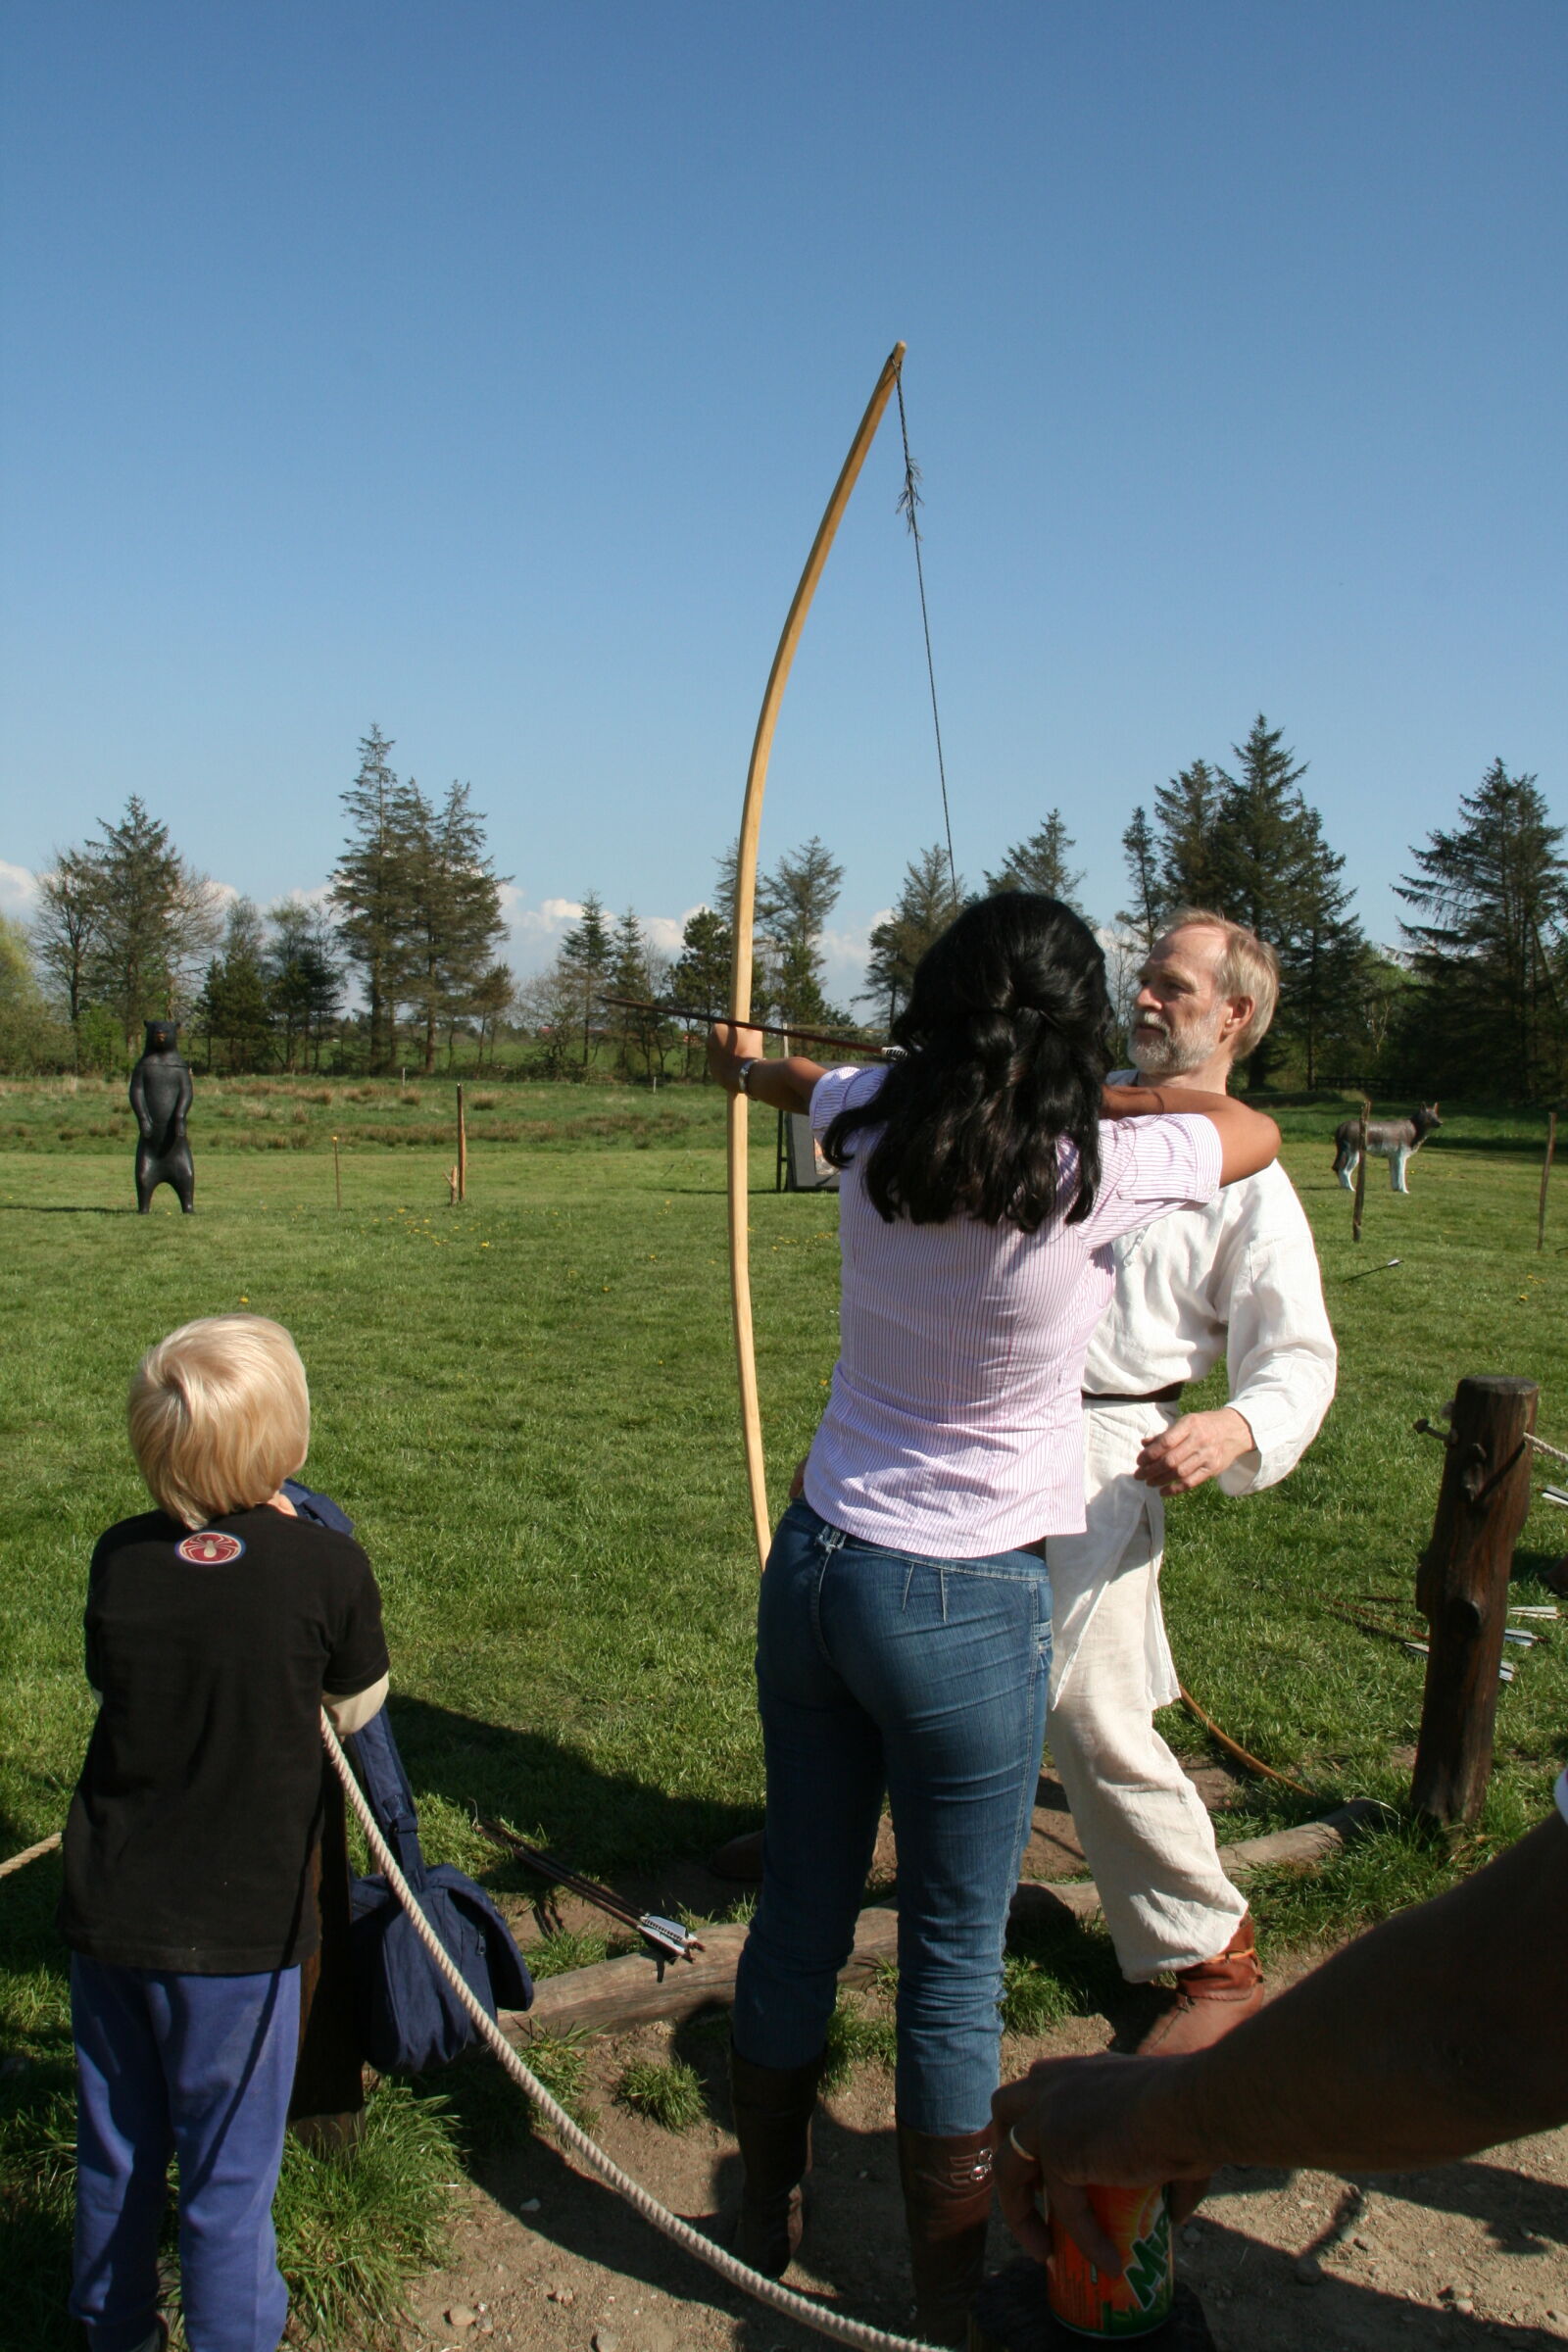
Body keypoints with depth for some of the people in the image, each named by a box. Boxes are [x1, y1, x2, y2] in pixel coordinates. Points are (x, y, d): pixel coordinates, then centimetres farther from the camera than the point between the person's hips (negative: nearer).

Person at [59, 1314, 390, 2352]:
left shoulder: (120, 1558, -9)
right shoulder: (324, 1564, -19)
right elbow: (356, 1708, -2)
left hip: (109, 1912, 4)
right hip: (239, 1929, -4)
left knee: (116, 2152, 24)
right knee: (229, 2173, 13)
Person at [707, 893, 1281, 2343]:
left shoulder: (872, 1135, -5)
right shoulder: (1097, 1175, -18)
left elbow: (816, 1083, 21)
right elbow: (1254, 1130, 3)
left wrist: (751, 1063, 44)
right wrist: (1085, 1094, 11)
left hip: (813, 1569, 5)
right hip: (966, 1611, -5)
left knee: (798, 1918, 19)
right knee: (952, 1975, 9)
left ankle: (766, 2226, 40)